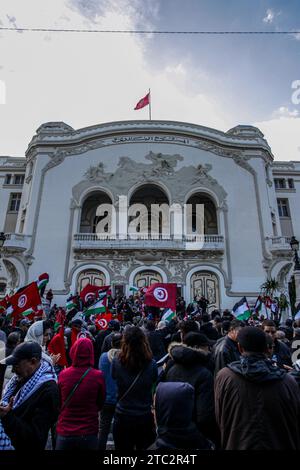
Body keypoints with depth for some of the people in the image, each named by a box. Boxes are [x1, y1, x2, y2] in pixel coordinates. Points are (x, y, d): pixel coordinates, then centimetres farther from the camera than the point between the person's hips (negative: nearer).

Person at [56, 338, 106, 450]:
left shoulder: (63, 374, -15)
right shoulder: (98, 376, -19)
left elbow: (58, 403, 3)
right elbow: (100, 405, -1)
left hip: (65, 433, 1)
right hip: (89, 434, -1)